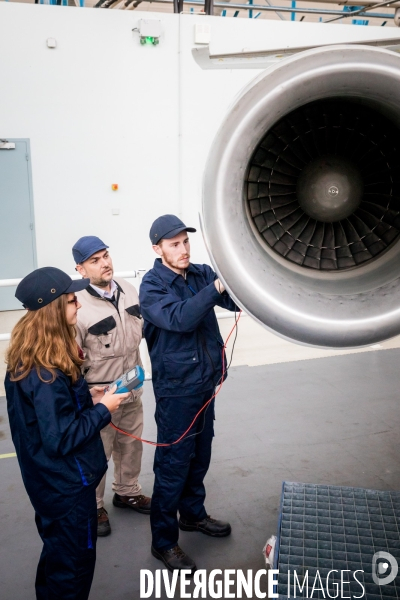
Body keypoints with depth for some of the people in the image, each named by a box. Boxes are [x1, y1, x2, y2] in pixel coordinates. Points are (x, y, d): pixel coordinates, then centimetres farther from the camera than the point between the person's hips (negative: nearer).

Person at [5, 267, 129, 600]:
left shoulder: (27, 359, -2)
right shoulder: (46, 373, -32)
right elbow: (62, 439, -28)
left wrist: (86, 397, 1)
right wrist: (102, 409, -18)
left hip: (50, 482, 9)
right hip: (67, 485, -9)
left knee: (56, 555, 29)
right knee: (74, 563, 12)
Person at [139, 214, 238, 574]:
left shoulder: (202, 273, 1)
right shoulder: (152, 286, -14)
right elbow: (180, 318, -31)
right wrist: (216, 287, -36)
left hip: (205, 383, 6)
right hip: (176, 390, -6)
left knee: (200, 456, 21)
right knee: (173, 465, 4)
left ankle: (193, 514, 43)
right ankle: (163, 541, 21)